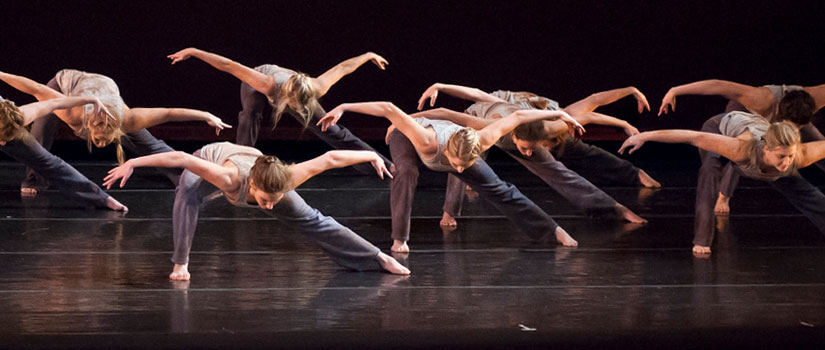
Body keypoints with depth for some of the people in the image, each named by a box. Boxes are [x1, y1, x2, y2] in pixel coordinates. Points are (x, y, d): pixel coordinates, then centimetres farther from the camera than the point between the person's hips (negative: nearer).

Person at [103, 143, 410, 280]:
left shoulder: (284, 180, -42)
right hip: (212, 158, -2)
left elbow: (330, 159, -32)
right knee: (188, 194, -38)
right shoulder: (231, 179, -50)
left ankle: (378, 258, 17)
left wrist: (371, 156, -21)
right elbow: (181, 158, -49)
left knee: (310, 220, 5)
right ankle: (181, 264, -23)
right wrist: (133, 163, -50)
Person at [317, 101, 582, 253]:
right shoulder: (428, 143, -49)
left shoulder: (481, 142, -41)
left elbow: (517, 117, -29)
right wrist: (344, 108, -49)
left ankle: (552, 229, 13)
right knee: (407, 173, -38)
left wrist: (560, 114, -19)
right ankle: (399, 239, -24)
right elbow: (388, 109, -48)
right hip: (406, 136, -3)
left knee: (496, 188, 2)